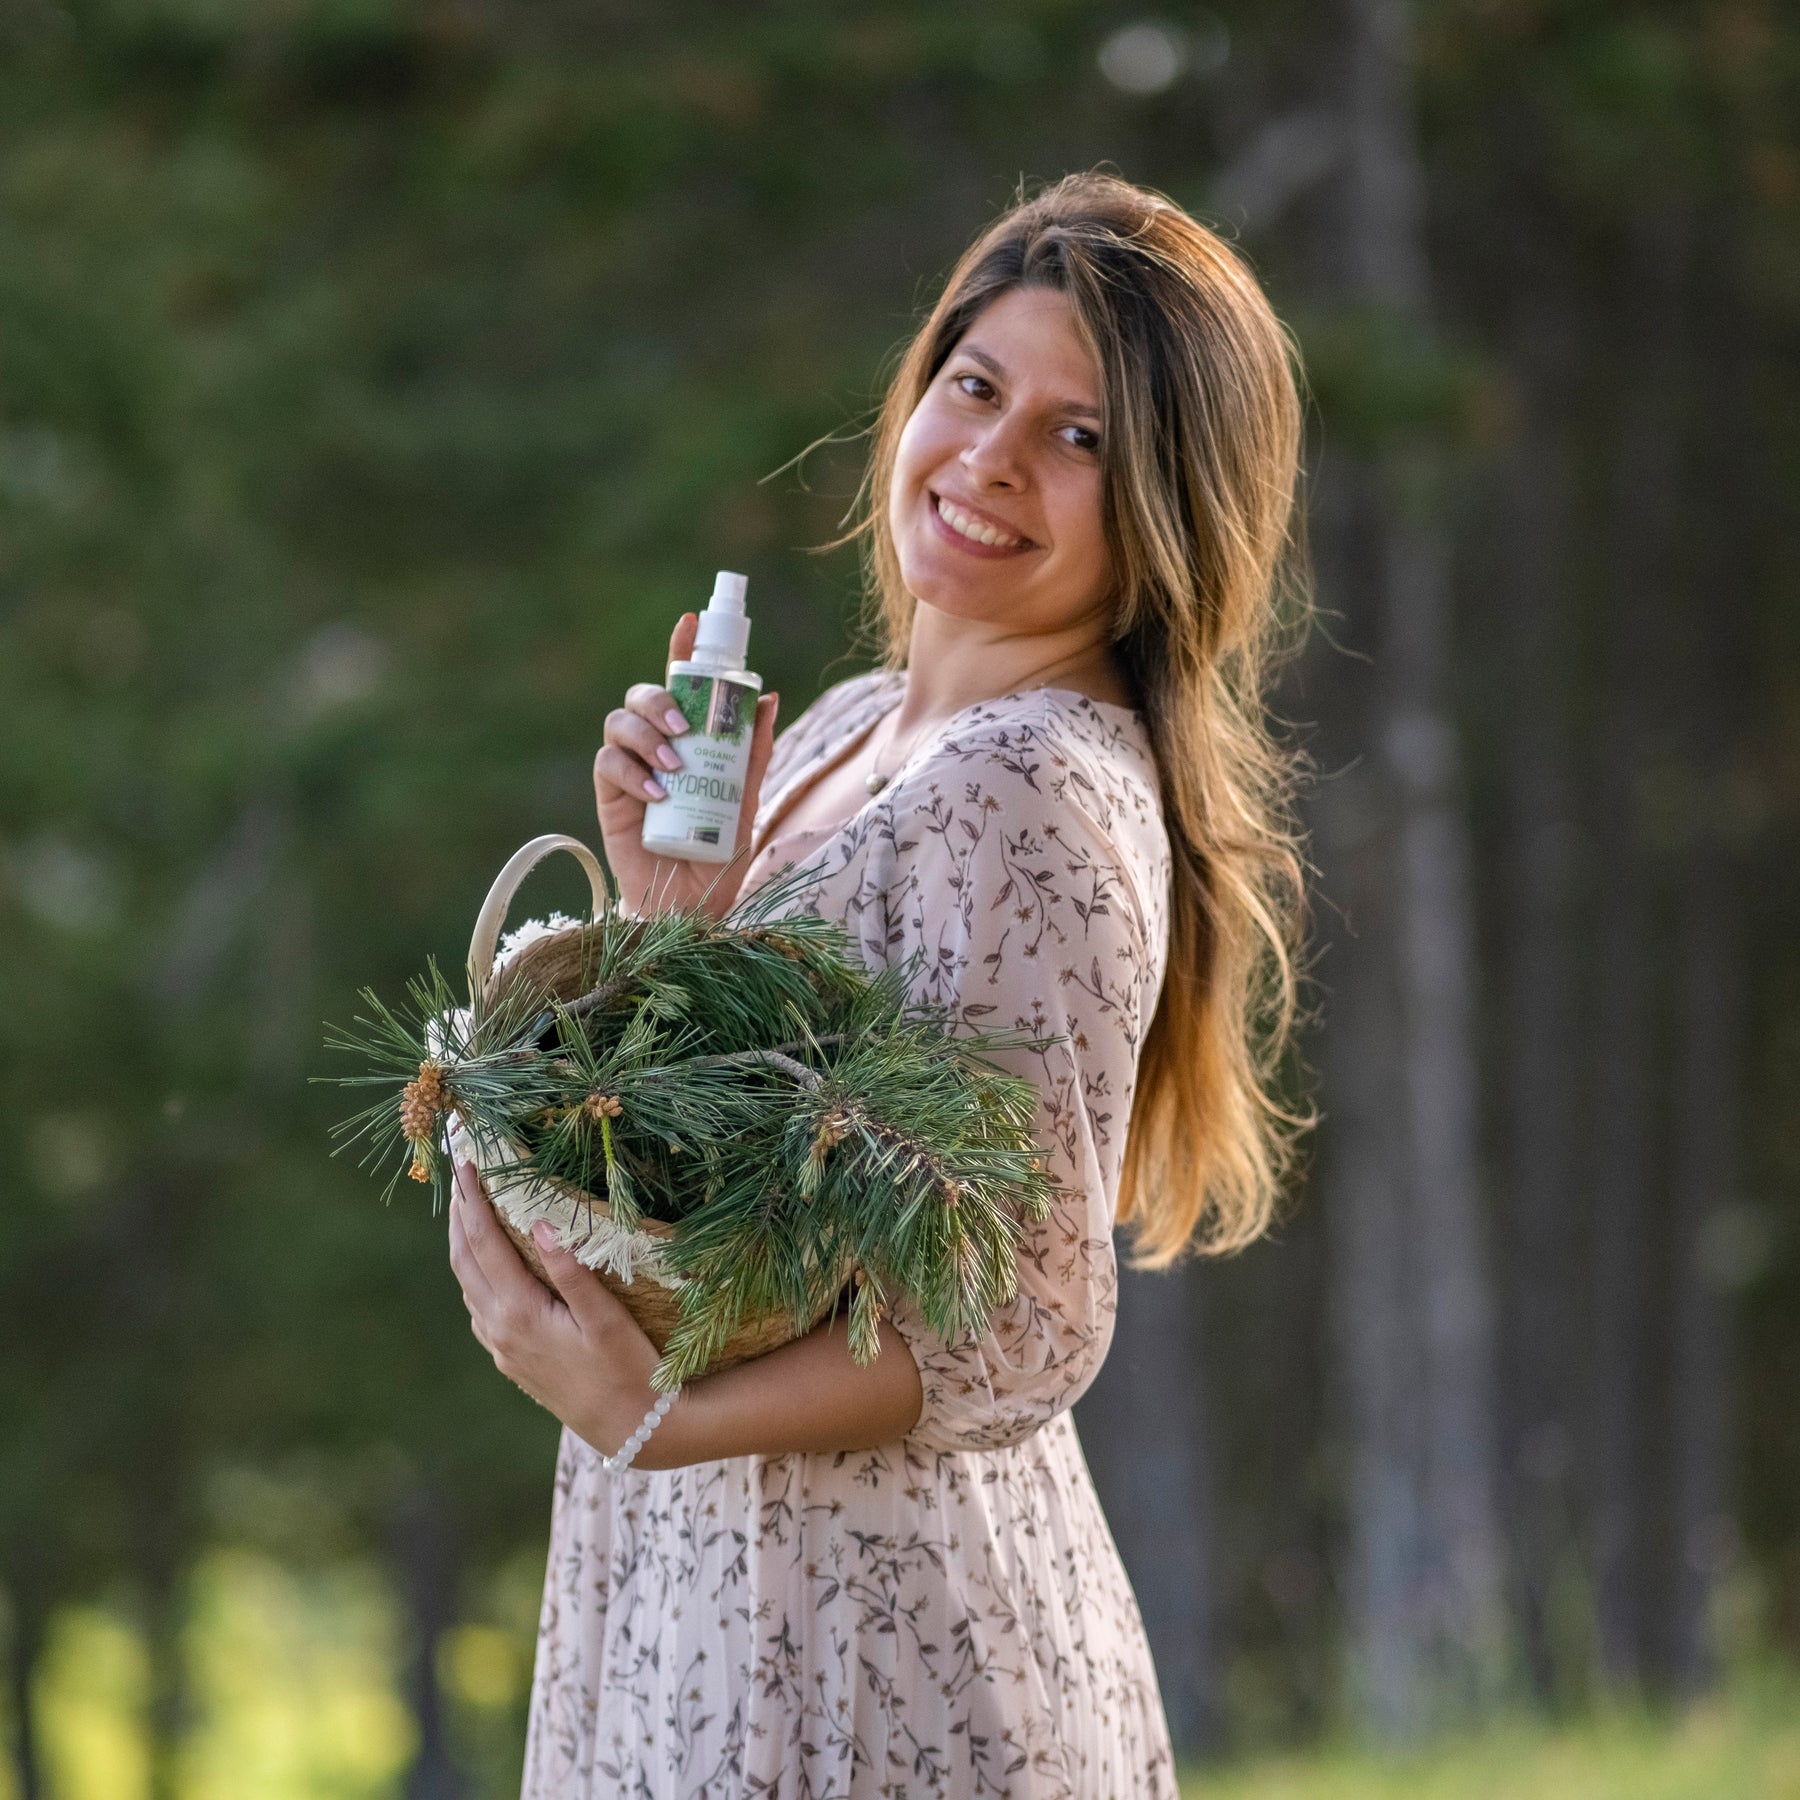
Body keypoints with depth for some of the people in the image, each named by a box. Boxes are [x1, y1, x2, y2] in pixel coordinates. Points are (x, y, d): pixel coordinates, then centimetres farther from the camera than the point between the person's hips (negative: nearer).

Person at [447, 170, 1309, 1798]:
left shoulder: (1042, 805, -18)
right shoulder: (844, 732, 9)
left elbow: (1029, 1331, -20)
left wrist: (649, 1421, -26)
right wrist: (669, 902, -4)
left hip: (871, 1647, -8)